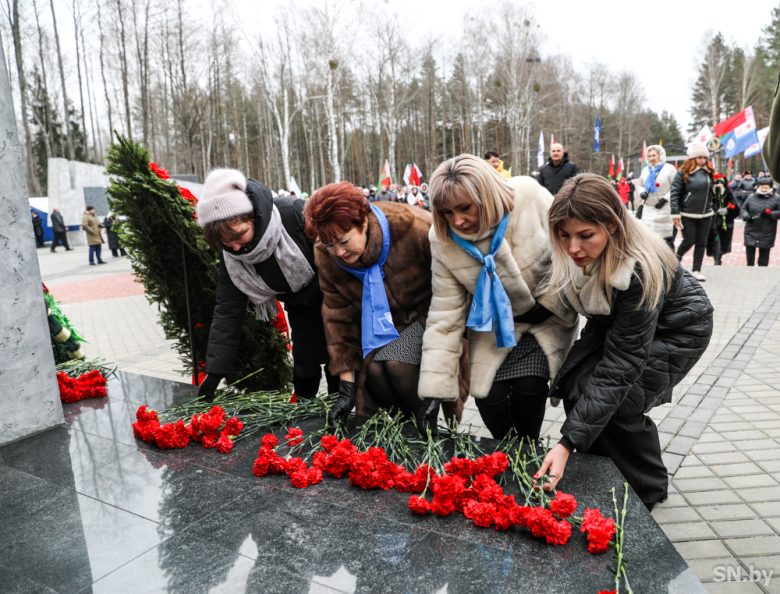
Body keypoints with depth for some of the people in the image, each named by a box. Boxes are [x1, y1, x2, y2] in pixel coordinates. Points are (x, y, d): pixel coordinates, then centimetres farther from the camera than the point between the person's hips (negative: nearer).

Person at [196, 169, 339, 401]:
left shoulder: (295, 214, -35)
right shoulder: (230, 256, -17)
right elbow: (227, 311, -13)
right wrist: (214, 372, -15)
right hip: (301, 307, 4)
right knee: (304, 367, 8)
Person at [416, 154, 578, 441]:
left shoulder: (531, 197, -26)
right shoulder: (443, 240, -19)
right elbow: (444, 316, -17)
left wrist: (548, 304, -13)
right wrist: (432, 393, -18)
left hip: (547, 317, -1)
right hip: (495, 326, 2)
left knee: (528, 385, -17)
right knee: (489, 398, -8)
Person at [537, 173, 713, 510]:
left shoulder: (640, 270, -39)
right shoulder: (571, 254, -24)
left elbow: (619, 366, -38)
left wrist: (568, 443, -42)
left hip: (677, 328, -5)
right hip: (615, 321, 6)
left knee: (619, 402, -19)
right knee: (575, 384, -13)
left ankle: (648, 490, 10)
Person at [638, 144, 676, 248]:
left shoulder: (669, 169, -5)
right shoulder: (645, 170, 12)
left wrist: (665, 198, -15)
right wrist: (642, 193, 1)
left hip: (664, 209, -5)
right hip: (648, 208, 5)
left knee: (667, 237, 1)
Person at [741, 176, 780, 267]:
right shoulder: (751, 197, 5)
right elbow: (743, 209, 11)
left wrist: (769, 213, -20)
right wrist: (746, 216, -9)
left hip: (767, 233, -1)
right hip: (751, 231, 2)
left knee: (764, 253, 6)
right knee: (749, 249, 2)